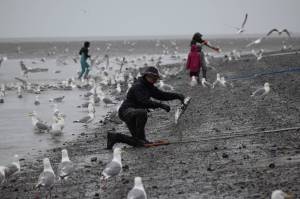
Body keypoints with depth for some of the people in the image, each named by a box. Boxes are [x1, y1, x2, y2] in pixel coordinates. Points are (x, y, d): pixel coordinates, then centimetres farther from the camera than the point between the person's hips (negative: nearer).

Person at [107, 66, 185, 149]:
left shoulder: (149, 87, 13)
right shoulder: (138, 86, -16)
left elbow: (161, 95, 13)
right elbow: (144, 102, -30)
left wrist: (177, 96, 0)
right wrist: (160, 105, -36)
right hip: (126, 111, -9)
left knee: (138, 142, 6)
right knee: (142, 112, -40)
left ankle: (114, 137, 19)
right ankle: (140, 137, -27)